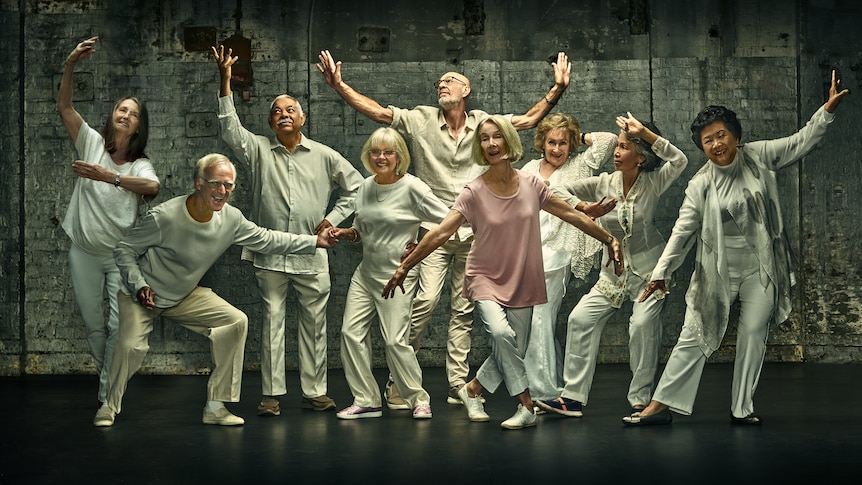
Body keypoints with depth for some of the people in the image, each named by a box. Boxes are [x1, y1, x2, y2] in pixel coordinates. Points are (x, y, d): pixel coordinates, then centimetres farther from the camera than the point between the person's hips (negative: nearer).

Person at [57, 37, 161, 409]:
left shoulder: (140, 164, -4)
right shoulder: (92, 143, 0)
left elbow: (152, 187, -27)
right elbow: (64, 107, -11)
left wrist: (109, 177, -37)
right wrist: (70, 65, -25)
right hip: (85, 252, 1)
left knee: (120, 326, -5)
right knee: (93, 325, 12)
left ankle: (109, 394, 6)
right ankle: (107, 376, 34)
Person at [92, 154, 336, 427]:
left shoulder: (231, 219, -12)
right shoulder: (164, 217, -27)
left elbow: (266, 240, 3)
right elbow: (124, 250, -15)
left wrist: (313, 241, 0)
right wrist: (139, 286, -28)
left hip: (185, 296, 5)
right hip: (142, 294, -5)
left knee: (236, 322, -10)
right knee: (132, 346, -25)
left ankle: (216, 407, -4)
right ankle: (110, 405, 7)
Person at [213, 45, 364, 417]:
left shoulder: (324, 156, 8)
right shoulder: (259, 151, 8)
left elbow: (354, 186, 15)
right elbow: (230, 128, -7)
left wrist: (333, 219, 4)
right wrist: (225, 80, -15)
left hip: (312, 255, 1)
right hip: (270, 255, 0)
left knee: (314, 324, 5)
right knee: (272, 321, 1)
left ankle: (314, 392, 13)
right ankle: (272, 394, 6)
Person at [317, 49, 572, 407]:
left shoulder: (484, 123, 10)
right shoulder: (420, 120, 4)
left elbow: (529, 120, 14)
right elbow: (377, 111, -2)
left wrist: (557, 90, 3)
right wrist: (338, 85, -12)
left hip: (474, 231, 3)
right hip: (434, 228, -2)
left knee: (464, 310, 6)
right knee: (426, 300, -16)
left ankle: (458, 386, 11)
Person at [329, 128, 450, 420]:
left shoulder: (412, 188, -11)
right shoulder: (365, 187, 9)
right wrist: (345, 233, 1)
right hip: (366, 272, 7)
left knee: (395, 340, -9)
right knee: (351, 332, -1)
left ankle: (419, 400, 9)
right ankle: (366, 402, 7)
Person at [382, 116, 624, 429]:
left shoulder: (531, 185, -2)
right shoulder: (474, 193, -11)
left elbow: (572, 215, 7)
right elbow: (440, 233, -14)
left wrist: (610, 240, 12)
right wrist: (404, 267, -19)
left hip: (522, 280, 3)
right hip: (485, 277, -3)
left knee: (514, 351, 2)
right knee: (501, 333, -27)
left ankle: (472, 389, 27)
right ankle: (526, 405, -15)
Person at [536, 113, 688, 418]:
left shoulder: (652, 184, -9)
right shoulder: (604, 183, -2)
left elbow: (680, 160, -25)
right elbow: (562, 191, 1)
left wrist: (645, 133, -28)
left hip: (649, 270, -4)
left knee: (643, 324, -21)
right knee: (581, 318, -5)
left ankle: (641, 399, -8)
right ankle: (573, 398, 0)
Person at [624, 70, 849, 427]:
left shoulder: (758, 157, -3)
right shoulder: (701, 185, -8)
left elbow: (800, 143, 3)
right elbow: (683, 230, -7)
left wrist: (827, 110, -6)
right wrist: (661, 272, -10)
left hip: (761, 268, 2)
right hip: (718, 272, -2)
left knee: (754, 335, 5)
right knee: (694, 336, -1)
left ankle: (742, 408, 15)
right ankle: (661, 405, 2)